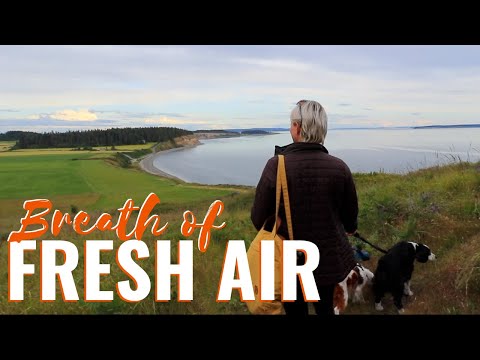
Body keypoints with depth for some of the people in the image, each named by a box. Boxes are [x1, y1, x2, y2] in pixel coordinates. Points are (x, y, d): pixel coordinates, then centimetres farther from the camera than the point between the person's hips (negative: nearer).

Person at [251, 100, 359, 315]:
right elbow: (350, 213, 2)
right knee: (325, 308, 25)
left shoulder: (276, 165, -21)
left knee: (296, 311, 18)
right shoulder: (339, 167, -13)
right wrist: (350, 228, 26)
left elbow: (259, 218, -14)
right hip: (329, 258, 2)